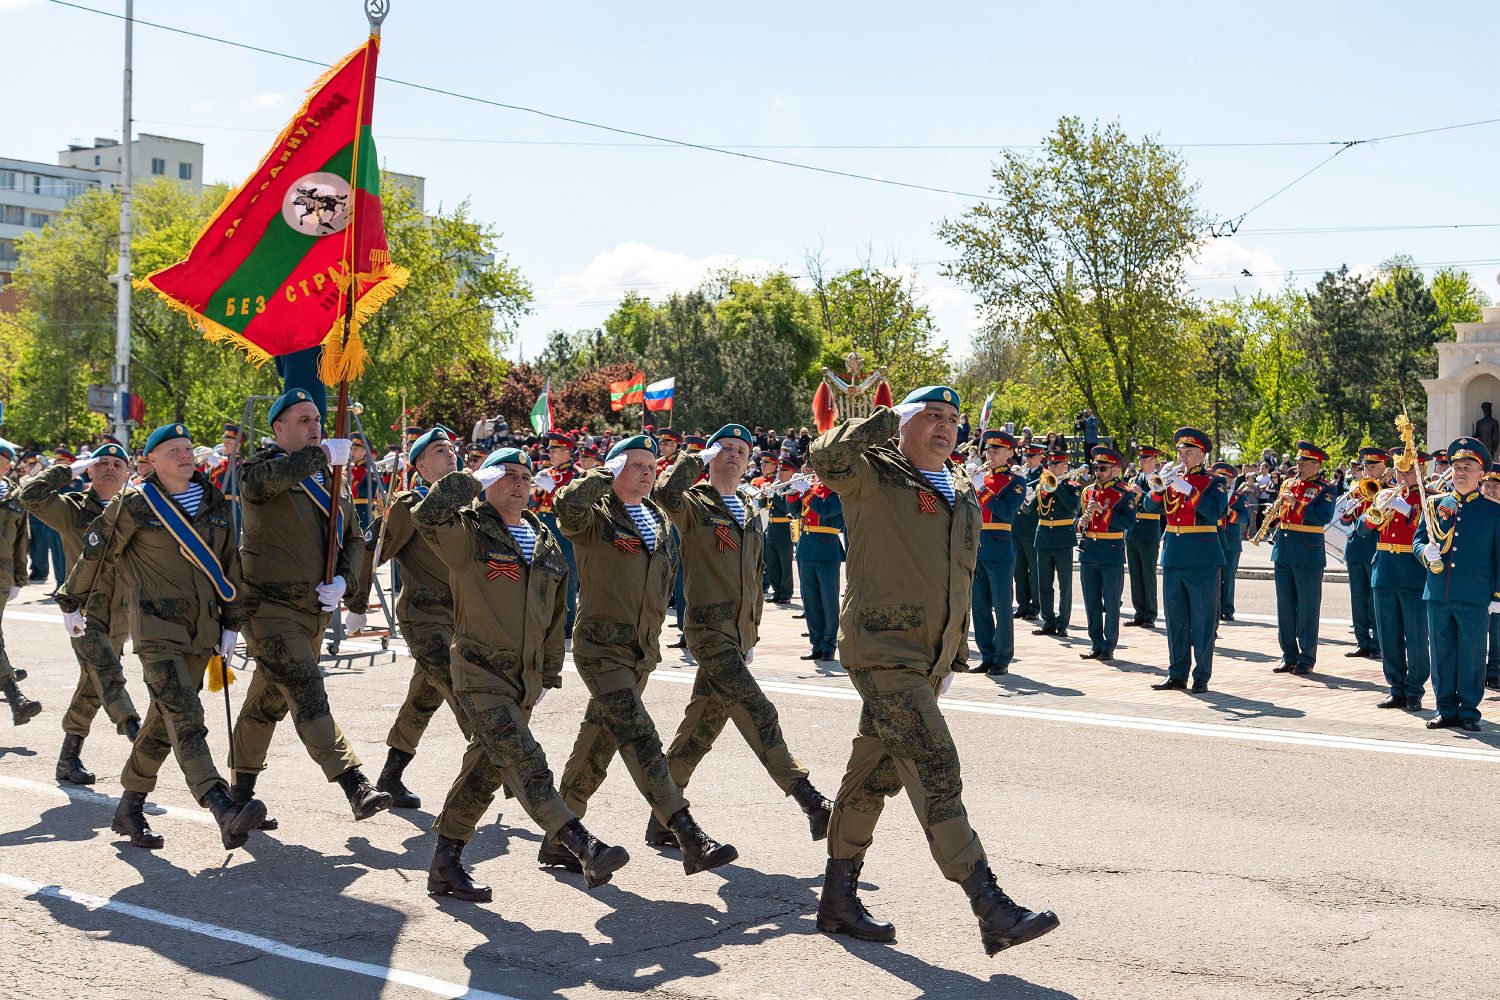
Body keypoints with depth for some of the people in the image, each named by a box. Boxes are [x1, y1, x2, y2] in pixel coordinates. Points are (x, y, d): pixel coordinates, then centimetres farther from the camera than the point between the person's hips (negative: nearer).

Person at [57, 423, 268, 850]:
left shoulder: (213, 504, 11)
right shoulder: (133, 505, -3)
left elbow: (229, 564, 17)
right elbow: (96, 554, 7)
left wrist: (231, 624, 14)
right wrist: (72, 604, 16)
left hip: (201, 632, 6)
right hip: (156, 628, -6)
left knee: (165, 721, 12)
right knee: (186, 719, -19)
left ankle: (129, 809, 26)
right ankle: (225, 812, -34)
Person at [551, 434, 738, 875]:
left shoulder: (659, 521, 15)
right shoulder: (597, 517, -7)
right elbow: (568, 506, -31)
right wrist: (605, 476, -16)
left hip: (643, 650, 8)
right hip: (601, 645, -7)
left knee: (598, 744, 13)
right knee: (639, 739, -17)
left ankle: (558, 839, 23)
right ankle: (690, 839, -26)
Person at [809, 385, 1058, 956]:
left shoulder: (964, 497, 16)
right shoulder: (874, 474, -6)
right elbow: (827, 457, -29)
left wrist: (954, 653, 23)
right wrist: (889, 418, -19)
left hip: (929, 661, 8)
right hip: (882, 652, -8)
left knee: (876, 776, 16)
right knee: (935, 770, -14)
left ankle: (839, 899, 27)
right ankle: (991, 910, -15)